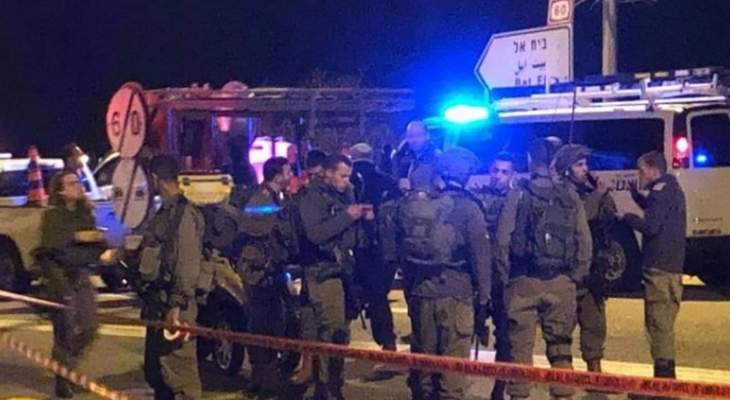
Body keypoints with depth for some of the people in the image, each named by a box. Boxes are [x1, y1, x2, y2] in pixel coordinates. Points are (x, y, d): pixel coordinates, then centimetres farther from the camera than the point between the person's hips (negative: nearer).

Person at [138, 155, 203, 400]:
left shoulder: (184, 214, -14)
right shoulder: (165, 212, 16)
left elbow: (187, 264, -21)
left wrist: (176, 306, -25)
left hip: (174, 305, -10)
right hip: (157, 302, 10)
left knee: (179, 371, -9)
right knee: (155, 370, 17)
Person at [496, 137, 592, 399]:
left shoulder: (517, 196, -5)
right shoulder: (570, 198, 3)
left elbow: (502, 241, -7)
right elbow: (584, 243, 1)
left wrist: (505, 275, 3)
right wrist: (576, 276, 10)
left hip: (523, 282, -2)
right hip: (561, 284, 2)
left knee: (520, 346, 4)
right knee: (560, 346, 11)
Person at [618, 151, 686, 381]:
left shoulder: (660, 191, -11)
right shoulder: (672, 189, 19)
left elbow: (651, 226, -19)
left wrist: (626, 217, -5)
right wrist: (636, 194, 20)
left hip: (659, 267, -10)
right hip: (672, 266, 10)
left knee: (658, 322, -10)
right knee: (661, 322, 15)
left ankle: (663, 374, -12)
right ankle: (666, 375, 19)